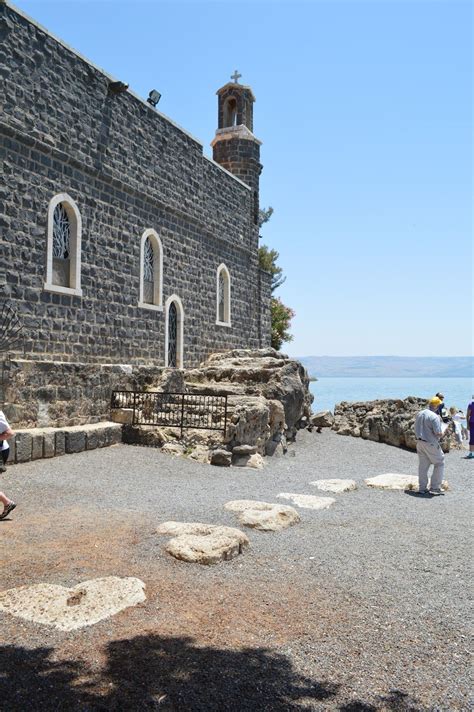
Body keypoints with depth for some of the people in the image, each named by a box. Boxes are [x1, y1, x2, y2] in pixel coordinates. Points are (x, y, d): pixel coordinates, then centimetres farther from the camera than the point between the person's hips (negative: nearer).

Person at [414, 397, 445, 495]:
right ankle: (435, 488, 7)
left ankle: (422, 488, 19)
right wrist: (442, 433, -1)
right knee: (439, 464, 8)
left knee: (423, 465, 14)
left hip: (419, 442, 7)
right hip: (431, 443, -7)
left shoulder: (419, 414, 6)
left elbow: (416, 428, 12)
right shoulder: (435, 417, -19)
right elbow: (438, 433, -22)